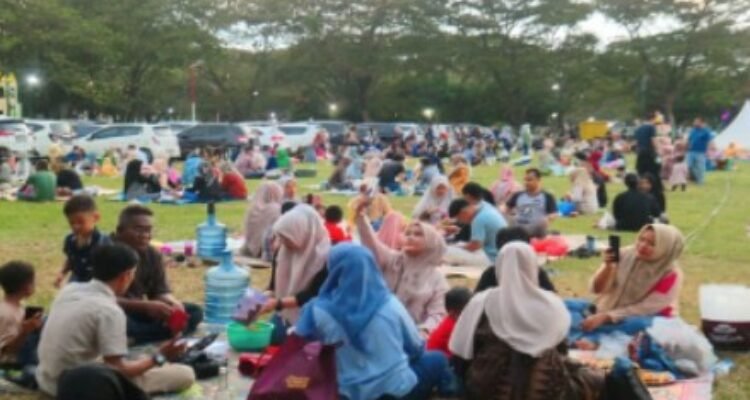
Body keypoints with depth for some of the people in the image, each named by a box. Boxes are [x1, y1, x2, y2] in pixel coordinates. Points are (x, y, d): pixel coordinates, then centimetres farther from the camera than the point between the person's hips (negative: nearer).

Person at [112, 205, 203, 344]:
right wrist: (146, 306, -34)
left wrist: (174, 303, -25)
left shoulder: (152, 254, 2)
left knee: (194, 312, -9)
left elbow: (161, 291, 0)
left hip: (138, 312, 6)